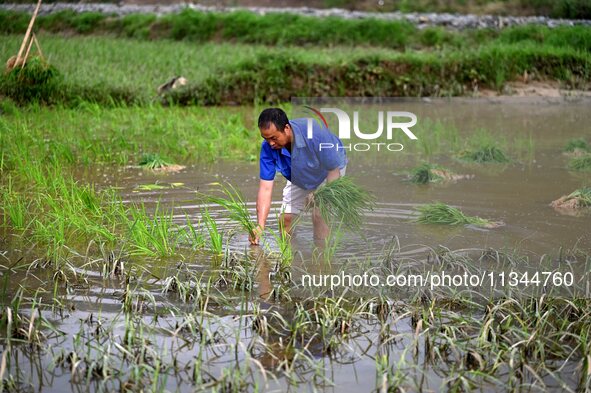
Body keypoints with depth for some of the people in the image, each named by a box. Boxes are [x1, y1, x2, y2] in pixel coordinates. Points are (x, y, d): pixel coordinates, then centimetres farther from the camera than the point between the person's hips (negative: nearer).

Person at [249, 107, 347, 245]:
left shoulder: (314, 133, -40)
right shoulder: (268, 147, -28)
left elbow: (333, 168, -29)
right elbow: (265, 187, -27)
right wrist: (260, 225, -35)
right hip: (298, 180, 4)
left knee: (319, 215, -21)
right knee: (285, 218, -2)